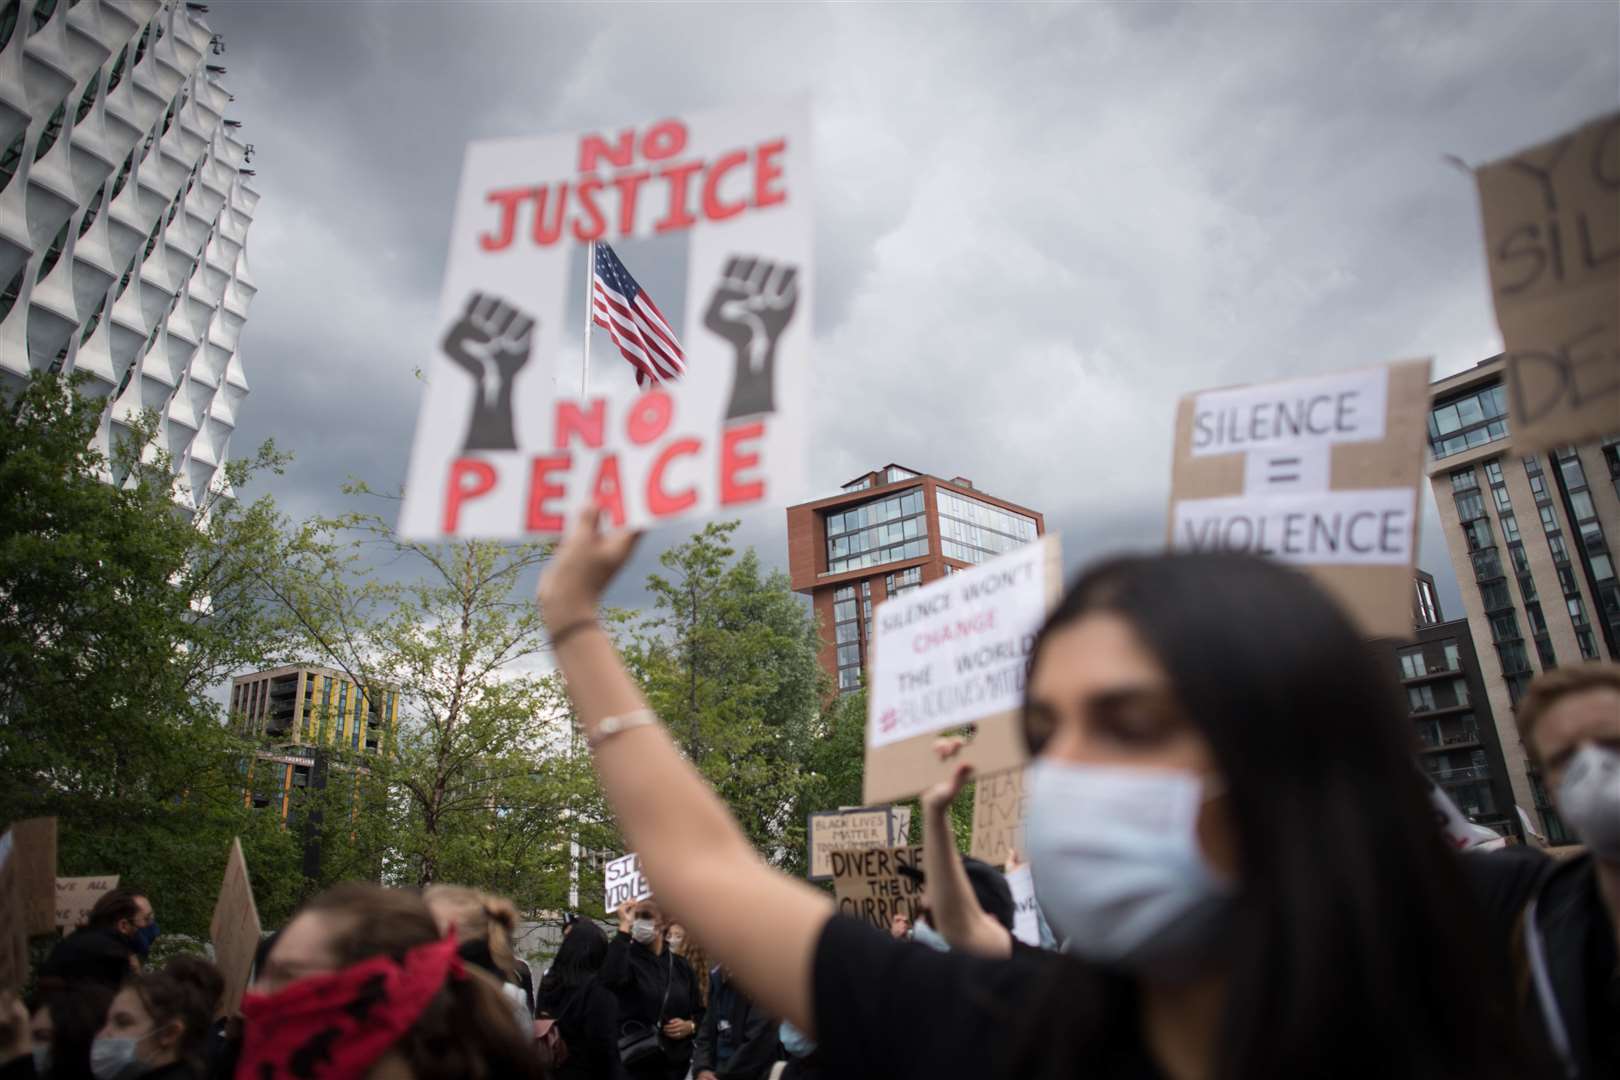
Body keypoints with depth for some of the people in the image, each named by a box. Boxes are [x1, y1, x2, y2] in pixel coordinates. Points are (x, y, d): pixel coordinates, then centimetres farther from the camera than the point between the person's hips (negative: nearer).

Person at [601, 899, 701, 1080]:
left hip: (675, 1063, 4)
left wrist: (690, 1026, -6)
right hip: (633, 1061, -4)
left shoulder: (680, 965, 9)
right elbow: (611, 978, -29)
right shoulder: (627, 959, -4)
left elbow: (700, 1012, 16)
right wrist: (624, 927, -25)